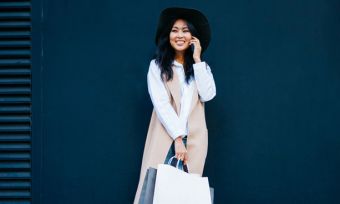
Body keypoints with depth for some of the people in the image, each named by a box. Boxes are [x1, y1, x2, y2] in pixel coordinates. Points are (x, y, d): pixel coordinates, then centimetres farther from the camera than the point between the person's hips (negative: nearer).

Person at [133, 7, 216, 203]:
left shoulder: (201, 66, 14)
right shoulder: (157, 66, 4)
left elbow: (208, 95, -4)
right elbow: (161, 103, -6)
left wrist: (197, 59, -3)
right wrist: (177, 137, -15)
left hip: (194, 139, 2)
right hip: (166, 138, -2)